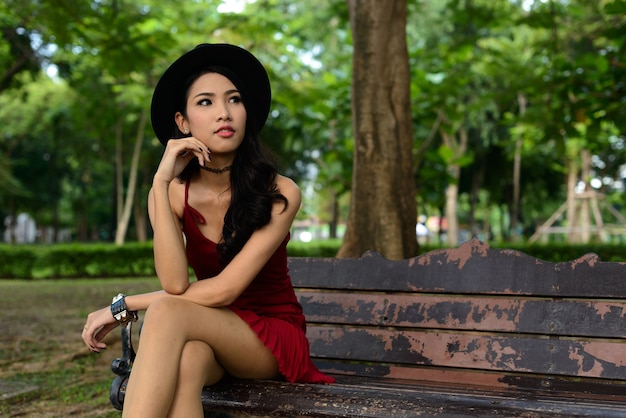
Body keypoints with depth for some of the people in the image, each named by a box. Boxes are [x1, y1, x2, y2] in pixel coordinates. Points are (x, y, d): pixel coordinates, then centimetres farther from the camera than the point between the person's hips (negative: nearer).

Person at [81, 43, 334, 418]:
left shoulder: (279, 193, -15)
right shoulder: (173, 193, -5)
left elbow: (224, 290, -21)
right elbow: (175, 283, -22)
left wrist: (123, 306, -15)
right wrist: (161, 182, -24)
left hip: (273, 335, -2)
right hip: (209, 334, 2)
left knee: (167, 313, -32)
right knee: (186, 360, -38)